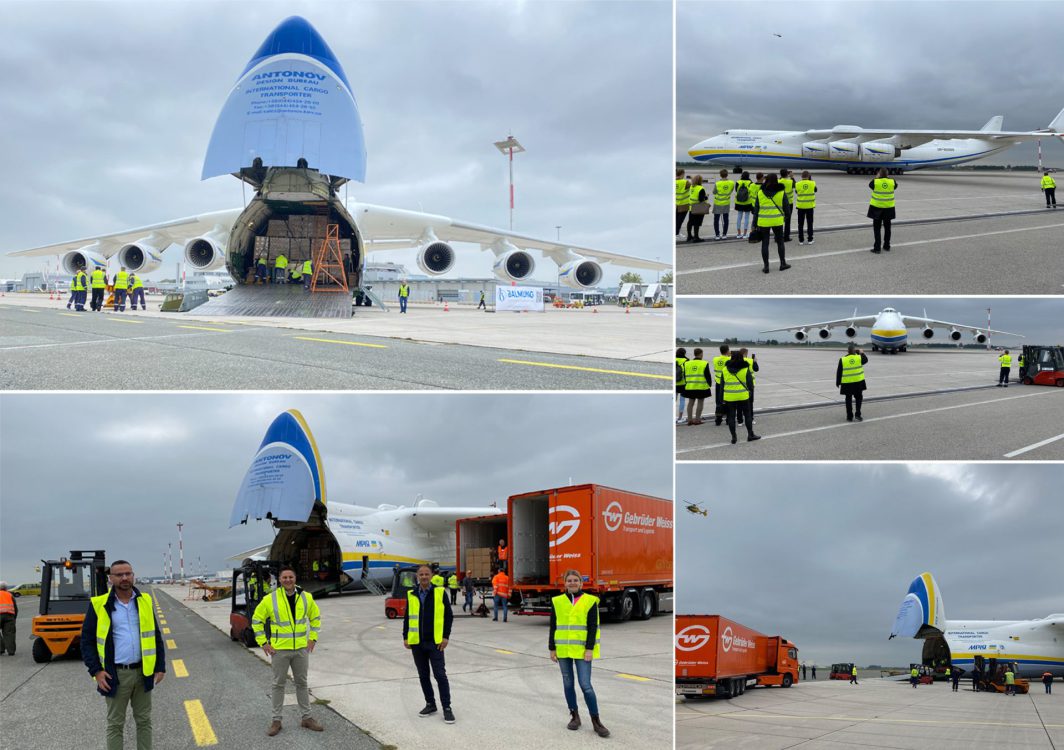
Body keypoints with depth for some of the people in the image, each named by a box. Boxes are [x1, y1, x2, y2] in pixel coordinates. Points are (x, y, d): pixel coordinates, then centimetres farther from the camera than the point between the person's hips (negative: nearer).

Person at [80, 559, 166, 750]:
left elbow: (156, 636, 9)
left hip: (142, 672, 3)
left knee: (144, 721, 11)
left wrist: (160, 667, 3)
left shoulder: (145, 601, 4)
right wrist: (96, 671, -10)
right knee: (115, 724, 7)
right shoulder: (99, 605, -5)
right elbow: (87, 641, -1)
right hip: (115, 675, -2)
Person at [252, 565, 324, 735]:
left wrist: (313, 638, 6)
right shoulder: (270, 599, -10)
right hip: (279, 649, -2)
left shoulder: (306, 597, -2)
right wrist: (263, 643, -4)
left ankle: (307, 718, 22)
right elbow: (256, 620, 0)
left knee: (302, 683, 13)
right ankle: (276, 721, 17)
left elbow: (315, 617, 14)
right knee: (278, 684, 7)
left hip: (301, 649, 2)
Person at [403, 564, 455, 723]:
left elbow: (449, 616, -1)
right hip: (416, 643, 4)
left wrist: (446, 637, -7)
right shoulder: (411, 595, 5)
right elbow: (407, 617, 12)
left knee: (440, 675, -5)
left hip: (435, 642, -3)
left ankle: (447, 708, 2)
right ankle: (430, 704, 24)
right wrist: (405, 637, 5)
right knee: (423, 675, 11)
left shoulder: (440, 592, -3)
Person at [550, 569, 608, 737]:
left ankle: (596, 721, 1)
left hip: (582, 650, -3)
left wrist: (589, 648, -10)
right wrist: (552, 648, 4)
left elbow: (593, 627, -3)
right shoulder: (557, 601, 6)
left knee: (585, 685, -8)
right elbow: (553, 627, 8)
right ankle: (575, 716, 22)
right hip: (563, 649, 3)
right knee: (568, 684, 9)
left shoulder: (590, 601, 0)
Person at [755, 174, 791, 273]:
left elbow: (756, 209, 2)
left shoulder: (760, 193, 0)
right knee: (780, 242, 15)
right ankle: (783, 263, 21)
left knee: (765, 244, 4)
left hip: (763, 222, 0)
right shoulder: (782, 193, -2)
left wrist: (755, 223, 6)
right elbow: (786, 207, 1)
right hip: (777, 221, 0)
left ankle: (766, 266, 4)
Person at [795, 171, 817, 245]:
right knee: (810, 224, 10)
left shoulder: (797, 184, -9)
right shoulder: (812, 183, -7)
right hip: (810, 206, 1)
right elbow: (815, 190, 11)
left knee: (800, 224, 7)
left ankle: (801, 240, 7)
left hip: (801, 206, -1)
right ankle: (810, 240, 11)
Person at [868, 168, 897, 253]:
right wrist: (889, 177, 20)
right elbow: (896, 185, 15)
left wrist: (877, 177, 18)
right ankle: (887, 246, 27)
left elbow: (870, 184, 8)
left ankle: (877, 248, -1)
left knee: (877, 228, 3)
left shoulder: (875, 182, -13)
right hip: (888, 208, 3)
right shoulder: (892, 182, -7)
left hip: (877, 208, -3)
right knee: (887, 227, 16)